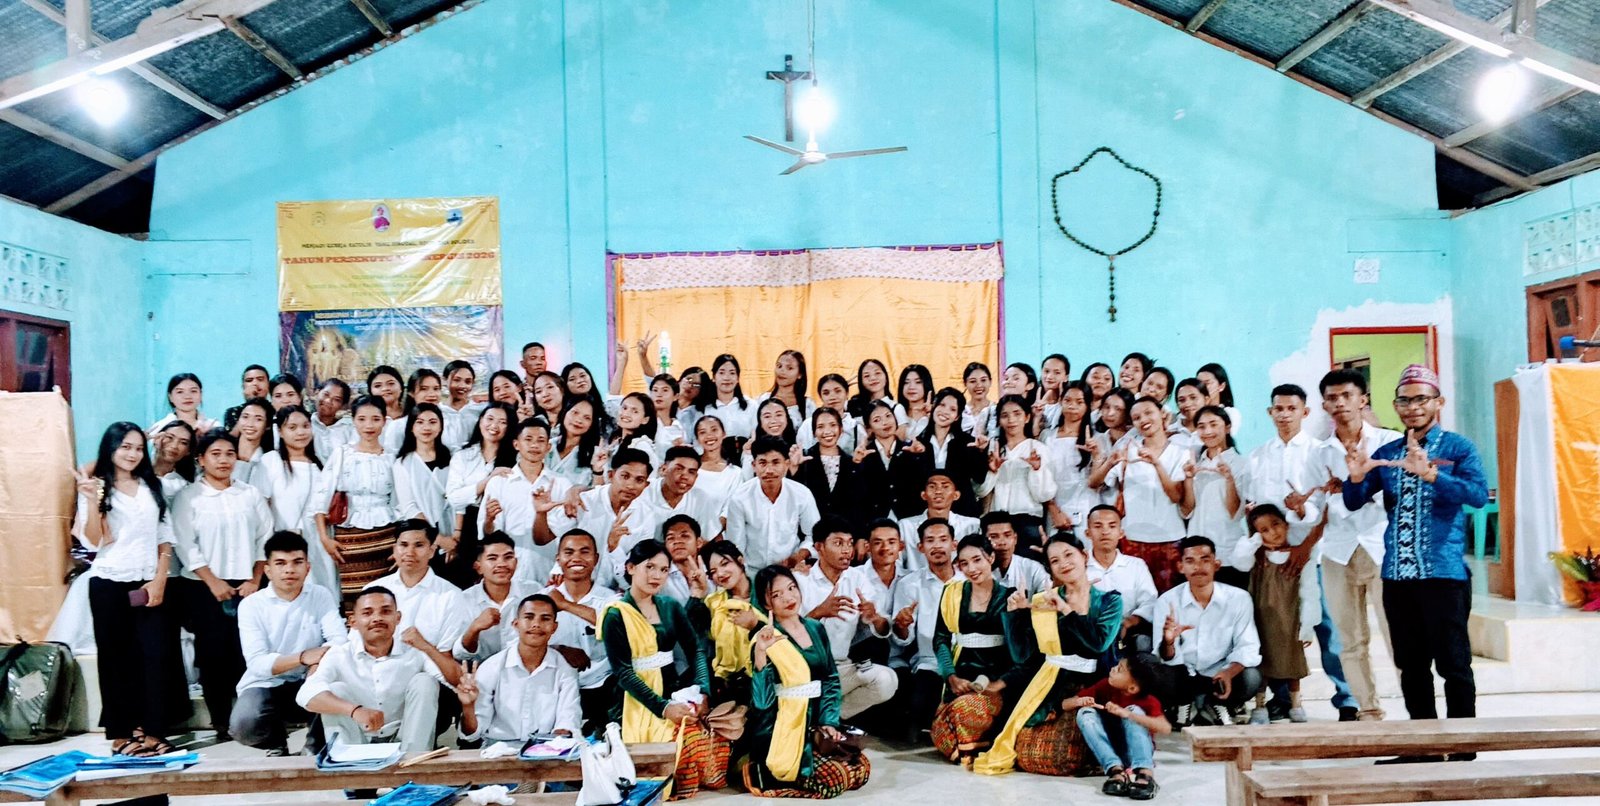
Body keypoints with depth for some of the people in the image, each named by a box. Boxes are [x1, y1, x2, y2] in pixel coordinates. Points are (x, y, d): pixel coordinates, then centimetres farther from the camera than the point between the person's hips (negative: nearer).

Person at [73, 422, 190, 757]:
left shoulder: (152, 487, 12)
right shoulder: (96, 488, 1)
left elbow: (165, 539, 9)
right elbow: (93, 542, -8)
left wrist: (160, 580, -3)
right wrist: (92, 502, -21)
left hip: (150, 583, 2)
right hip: (110, 585, -2)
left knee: (159, 655, -6)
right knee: (118, 659, 3)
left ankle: (152, 730, -1)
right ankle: (122, 733, 10)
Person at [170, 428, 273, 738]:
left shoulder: (250, 495, 9)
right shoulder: (188, 497, 2)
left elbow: (264, 538, 7)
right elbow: (185, 545, -5)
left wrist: (255, 580, -3)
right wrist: (213, 582, -11)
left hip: (246, 586, 2)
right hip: (204, 588, -2)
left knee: (247, 654, -3)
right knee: (213, 655, 0)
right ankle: (221, 723, 8)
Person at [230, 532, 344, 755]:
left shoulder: (321, 596, -1)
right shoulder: (251, 605, -6)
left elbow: (340, 641, -13)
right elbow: (257, 663, -16)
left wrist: (318, 664, -34)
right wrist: (303, 658, -31)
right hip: (266, 685, -1)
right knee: (244, 725, -31)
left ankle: (317, 744, 0)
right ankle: (276, 741, 7)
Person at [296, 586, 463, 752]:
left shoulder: (415, 651, -9)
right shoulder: (340, 655, -10)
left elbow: (459, 681, -17)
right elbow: (306, 695, -29)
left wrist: (428, 648, -31)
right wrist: (355, 710, -46)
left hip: (405, 741, 1)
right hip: (357, 742, 0)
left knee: (425, 682, -18)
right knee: (336, 690, -20)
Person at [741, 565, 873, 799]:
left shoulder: (816, 629, 8)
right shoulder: (765, 640, -11)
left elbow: (831, 679, 12)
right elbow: (762, 700, -21)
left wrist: (828, 721, 0)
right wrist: (760, 654, -33)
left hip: (812, 728, 7)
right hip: (778, 735, -7)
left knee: (860, 767, -3)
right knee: (832, 780, -20)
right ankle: (758, 770, 0)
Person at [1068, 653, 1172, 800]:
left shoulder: (1148, 701, -16)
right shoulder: (1106, 686, -6)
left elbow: (1166, 728, -36)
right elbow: (1064, 705, -1)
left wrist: (1126, 713, -43)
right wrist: (1079, 701, -25)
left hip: (1135, 752, -3)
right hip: (1110, 751, 3)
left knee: (1133, 710, -26)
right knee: (1085, 712, -19)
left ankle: (1145, 773, -41)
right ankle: (1116, 770, -33)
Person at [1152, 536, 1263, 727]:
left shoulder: (1239, 598, -8)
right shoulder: (1166, 601, -10)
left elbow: (1247, 647, -9)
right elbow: (1167, 659, -12)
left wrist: (1229, 673, -30)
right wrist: (1168, 642, -37)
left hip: (1221, 677, 1)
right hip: (1184, 679, 0)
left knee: (1251, 677, -31)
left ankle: (1218, 706, 4)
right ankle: (1185, 705, 4)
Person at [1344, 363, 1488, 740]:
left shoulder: (1457, 447, -1)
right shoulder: (1386, 453, 13)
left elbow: (1479, 494, -17)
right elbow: (1354, 503, 12)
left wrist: (1430, 473, -30)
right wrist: (1356, 476, -9)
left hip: (1443, 573, -5)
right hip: (1397, 575, 5)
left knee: (1453, 664, -1)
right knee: (1411, 665, 11)